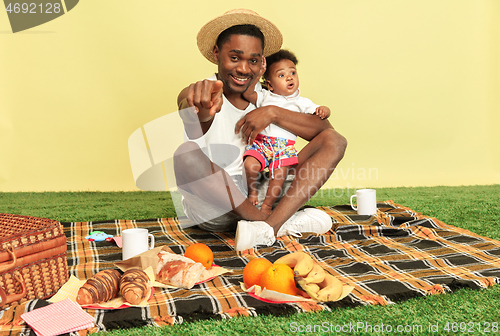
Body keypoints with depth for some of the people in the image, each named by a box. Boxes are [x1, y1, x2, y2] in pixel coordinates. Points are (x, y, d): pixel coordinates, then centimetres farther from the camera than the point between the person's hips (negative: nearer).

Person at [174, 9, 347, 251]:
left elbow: (325, 129, -1)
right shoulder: (205, 95, -6)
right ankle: (285, 223, -23)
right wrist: (202, 109, -59)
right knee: (186, 154, -35)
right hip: (213, 206, -4)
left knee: (334, 141, -7)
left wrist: (273, 113, -15)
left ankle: (268, 227, -29)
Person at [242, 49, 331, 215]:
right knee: (250, 165, -23)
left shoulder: (301, 102, 13)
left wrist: (323, 110, -14)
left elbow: (316, 110, 10)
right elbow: (248, 93, -3)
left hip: (285, 145, 0)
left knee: (279, 174, -18)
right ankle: (253, 190, 7)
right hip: (261, 141, 0)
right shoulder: (264, 97, 10)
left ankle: (267, 205, 3)